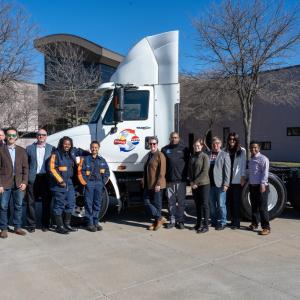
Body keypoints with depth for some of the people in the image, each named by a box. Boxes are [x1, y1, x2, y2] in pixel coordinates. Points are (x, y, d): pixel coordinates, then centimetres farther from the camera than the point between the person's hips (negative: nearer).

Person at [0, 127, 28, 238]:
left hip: (19, 183, 2)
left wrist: (24, 182, -3)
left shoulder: (22, 150, 10)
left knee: (18, 206, 9)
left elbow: (25, 167, 8)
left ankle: (17, 227, 20)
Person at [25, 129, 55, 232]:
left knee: (46, 202, 5)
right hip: (32, 178, 0)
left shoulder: (51, 149, 8)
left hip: (46, 178, 0)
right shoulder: (29, 148, 8)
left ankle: (45, 224, 18)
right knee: (31, 202, 3)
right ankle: (31, 224, 14)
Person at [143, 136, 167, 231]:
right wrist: (144, 181, 16)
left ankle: (158, 220, 17)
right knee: (147, 202, 4)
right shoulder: (149, 155, 15)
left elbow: (162, 171, -15)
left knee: (156, 203, 2)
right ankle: (160, 219, 12)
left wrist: (158, 184, -19)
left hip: (156, 185, -8)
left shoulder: (160, 155, -10)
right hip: (148, 184, 8)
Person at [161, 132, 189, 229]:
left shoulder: (184, 149, 5)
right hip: (169, 181, 2)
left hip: (181, 180, -1)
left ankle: (180, 221, 13)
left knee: (181, 201, 4)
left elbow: (188, 163, 5)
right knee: (171, 201, 7)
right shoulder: (165, 149, 9)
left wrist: (185, 176, -2)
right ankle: (172, 220, 16)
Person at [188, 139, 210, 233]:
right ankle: (199, 223, 22)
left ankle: (205, 225, 4)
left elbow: (205, 171, -13)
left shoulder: (205, 156, -7)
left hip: (203, 184, -6)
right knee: (197, 204, 12)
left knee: (204, 204, -2)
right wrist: (191, 181, -2)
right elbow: (190, 170, 12)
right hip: (194, 185, 6)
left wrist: (196, 182, -14)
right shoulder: (192, 157, 11)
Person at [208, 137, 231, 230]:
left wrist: (226, 184, -12)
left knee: (221, 205, 1)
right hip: (210, 184, 4)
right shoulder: (208, 155, 9)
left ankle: (222, 223, 13)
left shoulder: (224, 155, 1)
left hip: (220, 184, -3)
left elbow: (227, 170, -5)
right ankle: (214, 221, 25)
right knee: (212, 205, 12)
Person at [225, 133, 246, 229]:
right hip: (228, 179, 4)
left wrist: (243, 177, -6)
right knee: (230, 201, 8)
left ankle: (236, 222, 7)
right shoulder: (226, 150, 10)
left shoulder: (242, 151, 0)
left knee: (236, 201, 0)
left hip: (237, 180, -4)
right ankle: (232, 220, 18)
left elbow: (243, 164, -1)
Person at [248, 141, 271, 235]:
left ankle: (266, 227, 1)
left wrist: (262, 184, -21)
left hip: (261, 186, -8)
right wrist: (249, 184, 17)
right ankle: (254, 224, 27)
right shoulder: (251, 159, 16)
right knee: (254, 206, 15)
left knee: (262, 208, -5)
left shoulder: (263, 159, -9)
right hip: (252, 186, 8)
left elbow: (265, 173, -15)